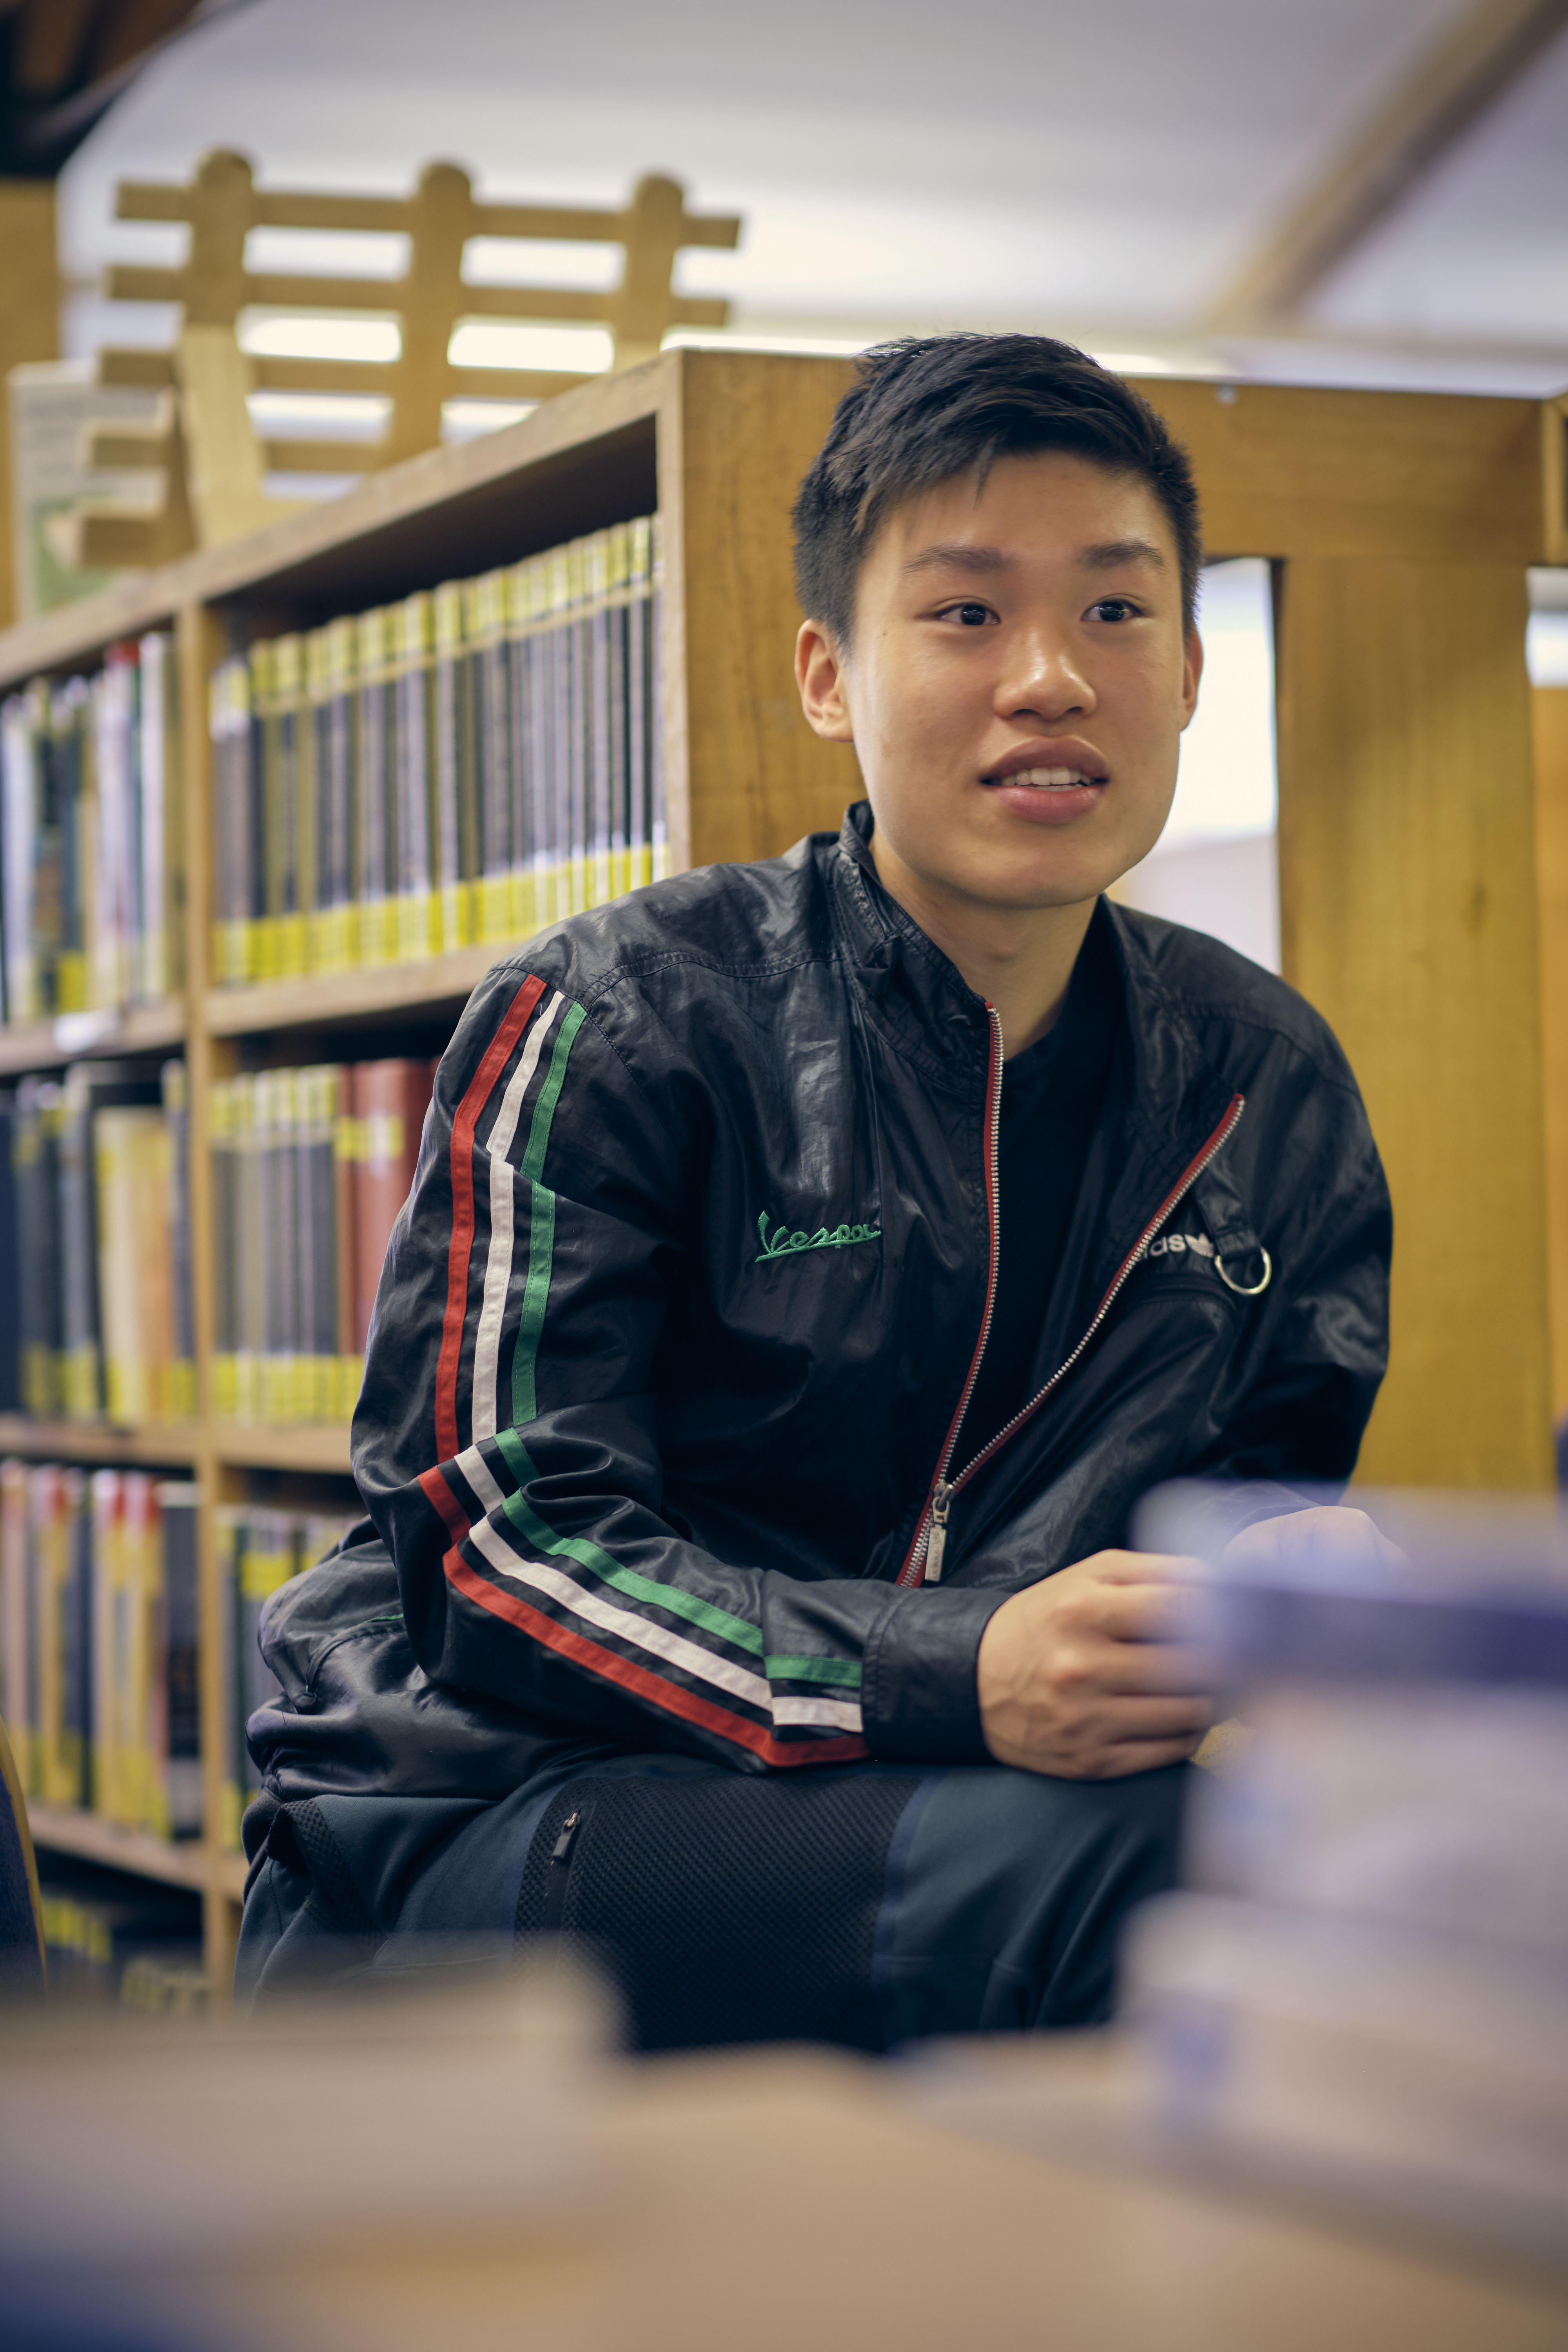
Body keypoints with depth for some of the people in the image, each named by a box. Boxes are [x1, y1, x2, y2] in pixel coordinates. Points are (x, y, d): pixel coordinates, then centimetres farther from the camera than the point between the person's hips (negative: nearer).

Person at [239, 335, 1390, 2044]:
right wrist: (954, 1678, -29)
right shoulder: (613, 1022, -6)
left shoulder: (1269, 1089, 10)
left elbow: (1264, 1507, 17)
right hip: (482, 1827, -4)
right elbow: (498, 1548, -13)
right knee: (1120, 1863, -33)